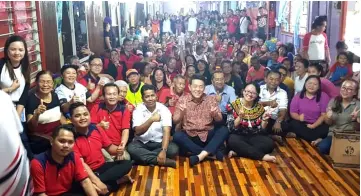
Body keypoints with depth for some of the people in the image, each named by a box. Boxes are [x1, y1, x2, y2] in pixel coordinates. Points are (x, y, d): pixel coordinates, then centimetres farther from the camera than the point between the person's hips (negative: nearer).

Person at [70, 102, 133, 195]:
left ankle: (94, 184, -20)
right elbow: (81, 164, -23)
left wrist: (117, 150, -15)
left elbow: (109, 147, 10)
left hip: (102, 167, 6)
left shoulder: (97, 129, -1)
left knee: (127, 164, -11)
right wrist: (98, 181, -33)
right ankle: (118, 181, -19)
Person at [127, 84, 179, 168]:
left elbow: (166, 132, -19)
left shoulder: (164, 110, -9)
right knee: (131, 148, -32)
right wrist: (151, 120, -36)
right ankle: (165, 161, -29)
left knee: (174, 149, -28)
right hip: (142, 142, 0)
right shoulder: (138, 110, -8)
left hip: (159, 142, 0)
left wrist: (163, 150, -33)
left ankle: (144, 157, -19)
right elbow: (138, 132, -20)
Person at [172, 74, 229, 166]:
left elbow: (219, 119, -1)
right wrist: (181, 113, -26)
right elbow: (175, 121, -4)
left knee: (224, 130, -24)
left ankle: (201, 155, -32)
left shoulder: (211, 99, 2)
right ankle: (212, 153, -27)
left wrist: (215, 114, -24)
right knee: (177, 136, -30)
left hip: (208, 136, 1)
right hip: (189, 137, -1)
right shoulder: (183, 99, -1)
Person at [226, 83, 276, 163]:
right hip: (238, 136, -3)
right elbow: (231, 128, -13)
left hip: (254, 137, 3)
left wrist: (264, 120, -16)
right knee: (232, 140, -36)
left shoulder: (259, 108, 3)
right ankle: (263, 156, -28)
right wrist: (240, 117, -28)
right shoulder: (234, 105, -5)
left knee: (269, 143, -24)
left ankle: (237, 152, -23)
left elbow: (261, 130, 1)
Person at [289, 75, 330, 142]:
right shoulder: (298, 96, 6)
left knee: (325, 130, -33)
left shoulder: (324, 96, 0)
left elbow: (324, 115, -6)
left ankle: (297, 135, -26)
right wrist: (299, 117, -22)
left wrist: (313, 126, -19)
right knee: (293, 124, -30)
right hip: (302, 124, 1)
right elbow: (293, 113, 2)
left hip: (317, 125, 0)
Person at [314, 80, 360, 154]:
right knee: (322, 147, -28)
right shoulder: (333, 101, 5)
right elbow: (328, 123, 9)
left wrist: (355, 119, -23)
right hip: (333, 134, 1)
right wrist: (328, 117, -14)